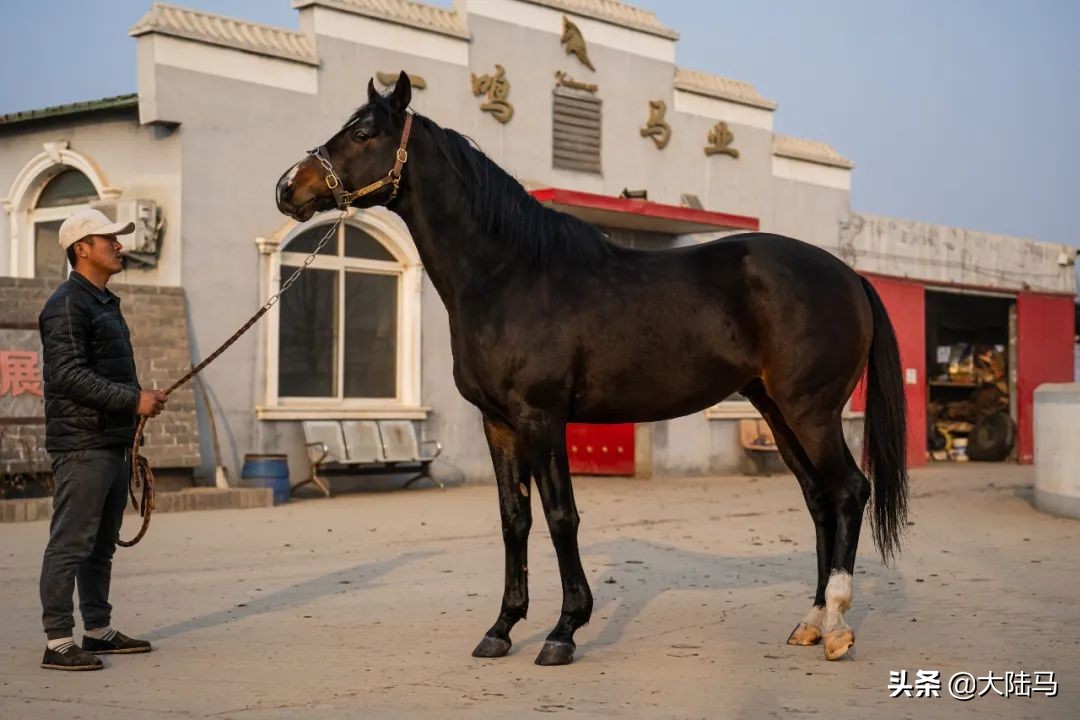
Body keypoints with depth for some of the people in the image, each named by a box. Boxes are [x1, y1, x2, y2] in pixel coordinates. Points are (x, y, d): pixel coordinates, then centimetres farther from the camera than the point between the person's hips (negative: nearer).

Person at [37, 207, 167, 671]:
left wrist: (141, 400, 12)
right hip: (82, 445, -10)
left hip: (113, 442, 10)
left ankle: (98, 631, 23)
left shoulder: (105, 302, 19)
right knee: (70, 544, -7)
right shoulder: (67, 306, -11)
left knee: (102, 544, 15)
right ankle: (58, 642, -3)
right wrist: (134, 399, -19)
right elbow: (70, 376, -20)